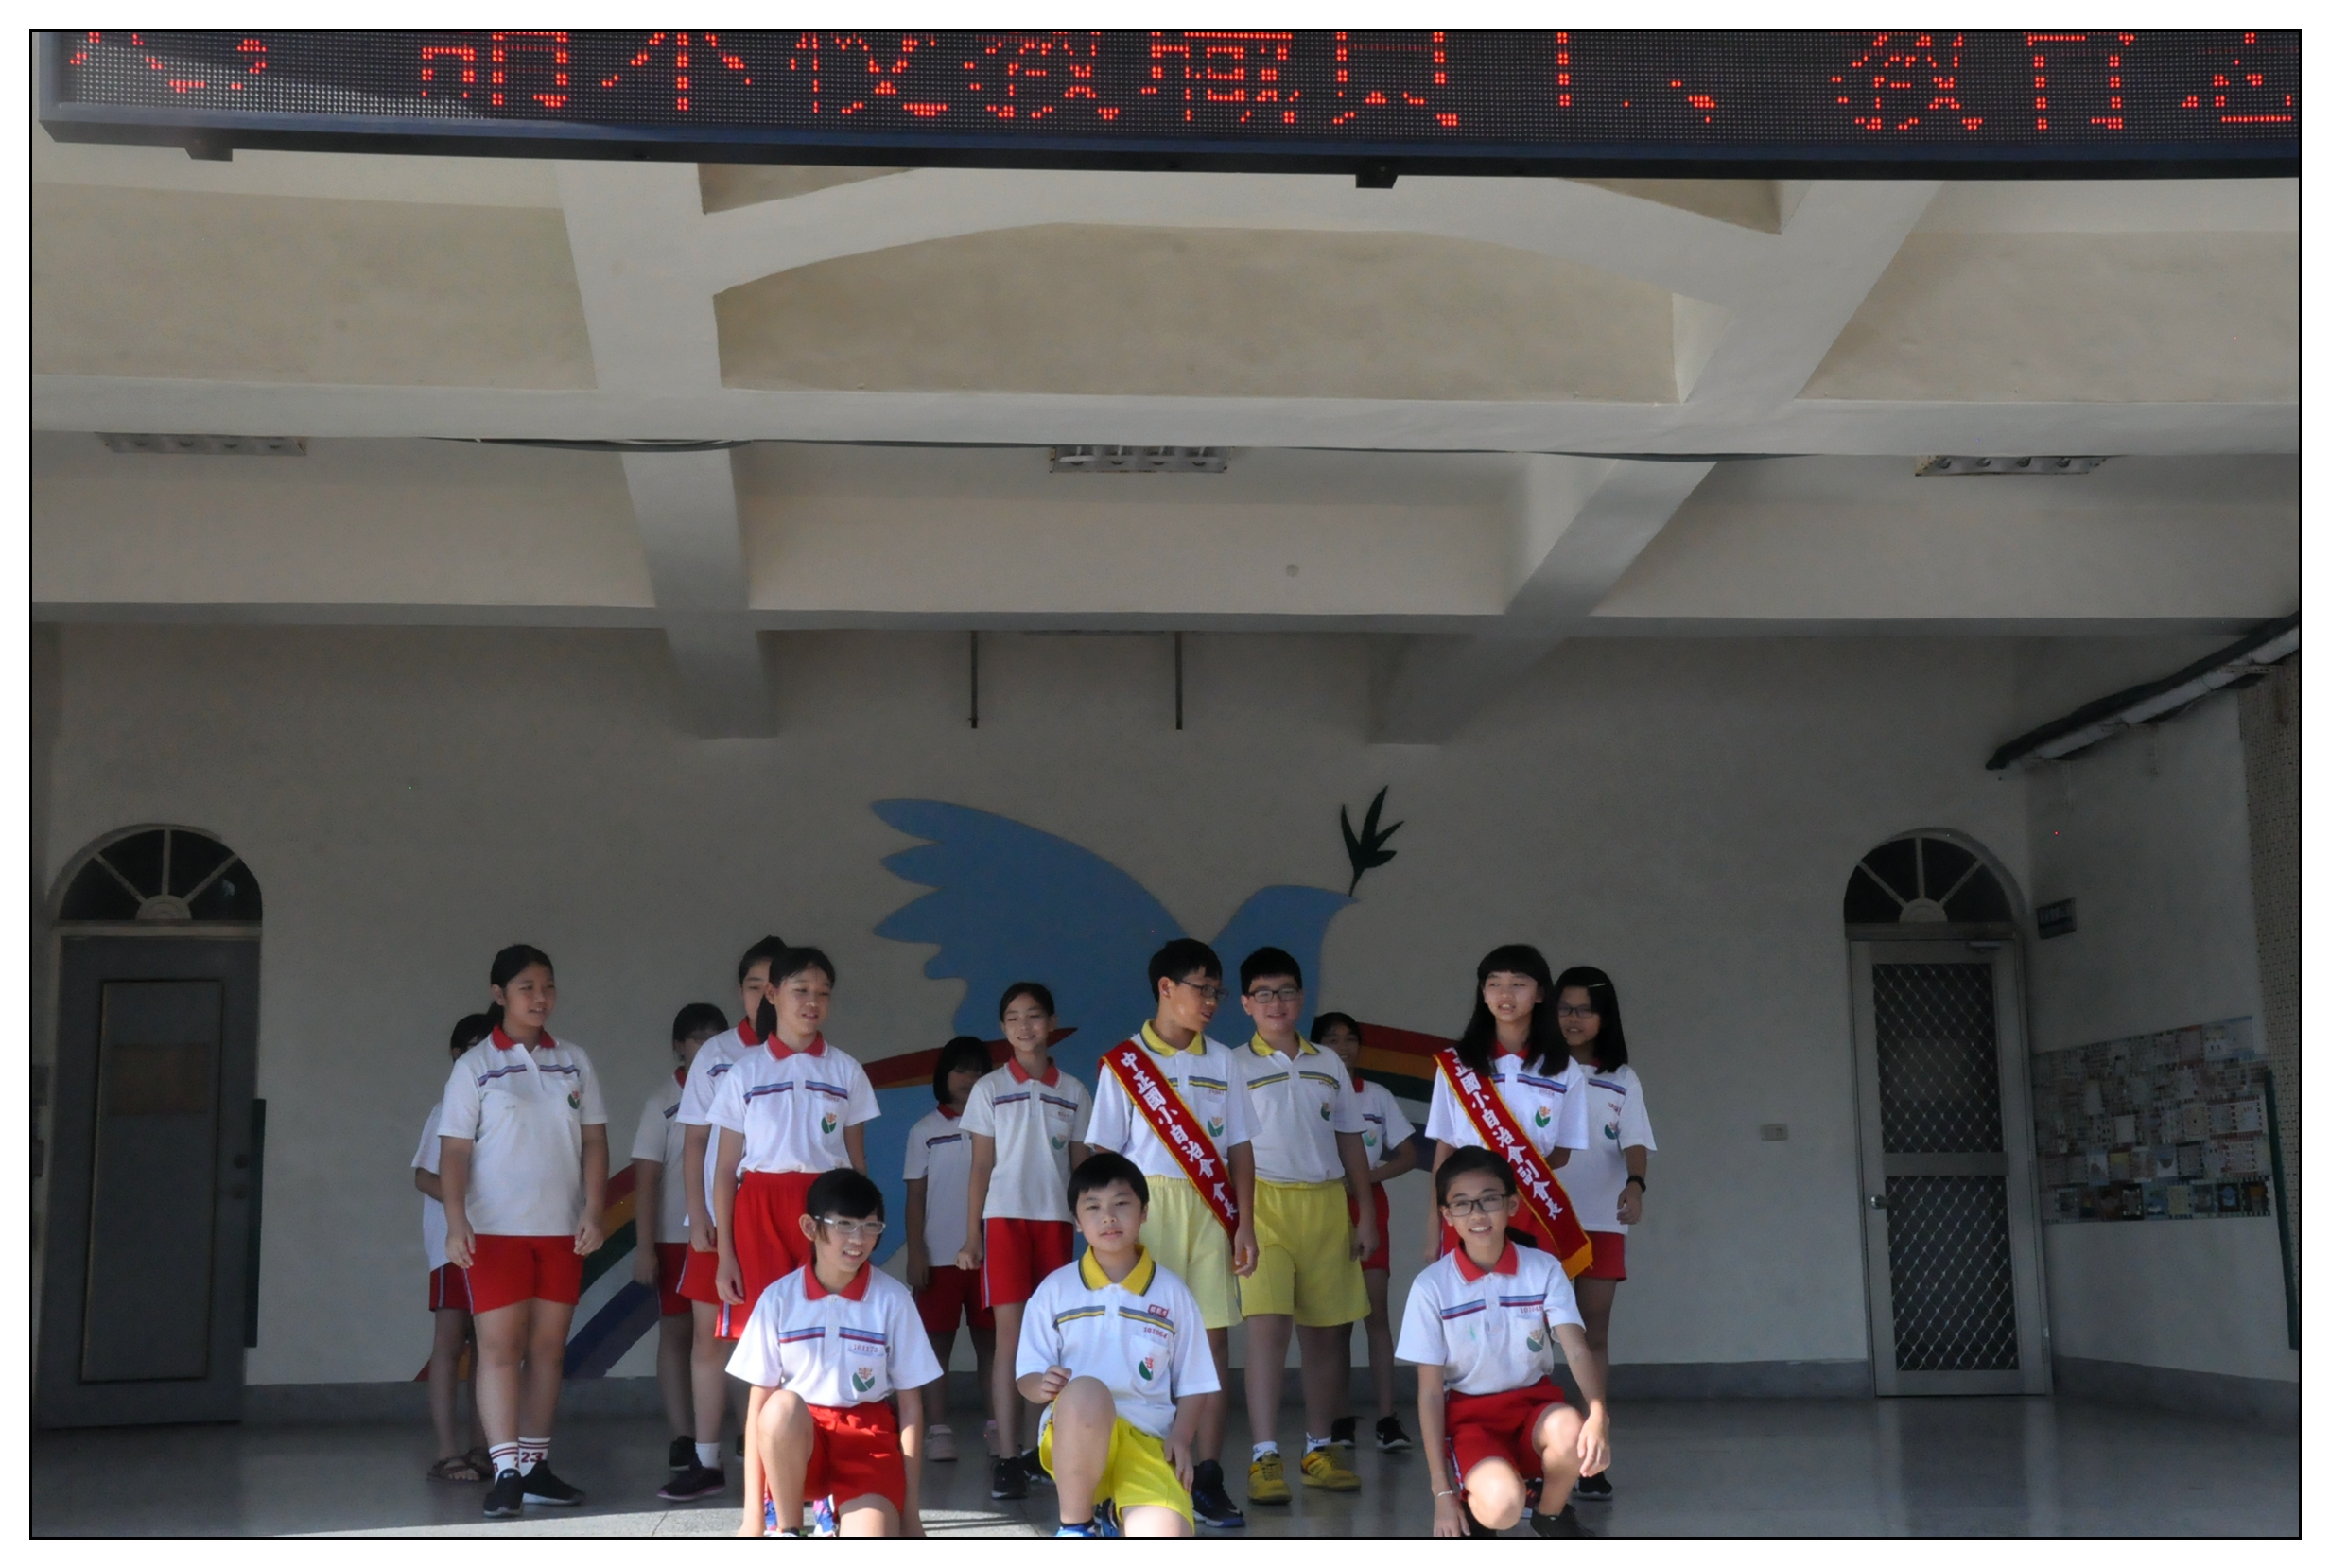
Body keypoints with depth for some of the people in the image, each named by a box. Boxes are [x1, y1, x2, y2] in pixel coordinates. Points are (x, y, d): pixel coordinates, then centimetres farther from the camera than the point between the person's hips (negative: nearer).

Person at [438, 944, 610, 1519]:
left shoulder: (573, 1061, 8)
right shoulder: (475, 1066, -2)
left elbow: (594, 1141, 8)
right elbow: (456, 1150, -5)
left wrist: (593, 1213, -3)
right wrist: (456, 1222, -16)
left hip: (562, 1230, 4)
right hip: (496, 1229, -4)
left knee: (548, 1347, 7)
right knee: (499, 1346, -7)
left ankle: (536, 1466, 15)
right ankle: (506, 1473, -7)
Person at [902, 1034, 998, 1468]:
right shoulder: (924, 1131, 4)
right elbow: (915, 1196, 4)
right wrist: (915, 1253, -4)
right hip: (940, 1254, 0)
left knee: (990, 1340, 5)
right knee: (937, 1342, 2)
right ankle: (937, 1429, 4)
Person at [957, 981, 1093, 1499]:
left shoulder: (1073, 1092, 8)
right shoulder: (990, 1089, 4)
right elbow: (980, 1168, 3)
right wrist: (971, 1237, -2)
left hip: (1057, 1221, 2)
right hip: (1005, 1218, -2)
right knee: (1009, 1335, -7)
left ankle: (1041, 1449, 12)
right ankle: (1007, 1459, -8)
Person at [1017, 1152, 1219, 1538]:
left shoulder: (1171, 1292, 8)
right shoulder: (1055, 1290, 6)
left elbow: (1192, 1383, 14)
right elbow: (1027, 1376, 7)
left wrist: (1180, 1438, -4)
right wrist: (1043, 1386, -17)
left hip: (1147, 1437, 1)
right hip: (1073, 1431, -1)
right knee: (1085, 1391, -40)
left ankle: (1112, 1511, 10)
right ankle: (1075, 1526, -16)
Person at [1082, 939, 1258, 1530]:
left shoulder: (1223, 1062, 11)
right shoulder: (1123, 1062, 2)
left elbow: (1239, 1149, 12)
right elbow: (1103, 1154, 1)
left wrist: (1244, 1225, 4)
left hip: (1209, 1211, 3)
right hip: (1148, 1205, -3)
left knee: (1214, 1338, -1)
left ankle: (1208, 1480, 3)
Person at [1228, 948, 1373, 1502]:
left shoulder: (1328, 1064, 14)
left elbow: (1350, 1140, 17)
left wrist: (1366, 1212, 12)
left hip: (1326, 1204, 4)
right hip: (1263, 1203, -4)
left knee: (1326, 1331, 7)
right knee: (1268, 1325, -15)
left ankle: (1319, 1450, 20)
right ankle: (1265, 1458, -13)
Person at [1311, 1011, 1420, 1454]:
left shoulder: (1378, 1096, 10)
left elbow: (1407, 1155, 8)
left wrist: (1367, 1176, -8)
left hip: (1368, 1206, 1)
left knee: (1376, 1312, -7)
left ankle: (1387, 1417, -9)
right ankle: (1342, 1417, 7)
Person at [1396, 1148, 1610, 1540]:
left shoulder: (1544, 1269, -4)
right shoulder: (1431, 1286, -9)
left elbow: (1577, 1350, -14)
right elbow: (1430, 1390, -6)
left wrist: (1598, 1415, -36)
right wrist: (1442, 1492, -8)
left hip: (1534, 1402, 2)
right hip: (1468, 1414, -2)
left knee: (1570, 1434, -34)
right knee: (1502, 1506, -32)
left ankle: (1551, 1513, 0)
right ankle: (1474, 1502, 7)